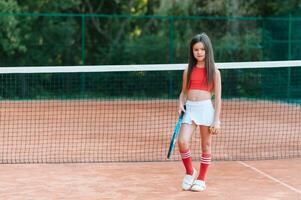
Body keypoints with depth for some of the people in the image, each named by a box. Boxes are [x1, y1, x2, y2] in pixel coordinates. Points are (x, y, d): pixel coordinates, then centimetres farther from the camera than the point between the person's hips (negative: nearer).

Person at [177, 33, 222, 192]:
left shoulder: (214, 71, 2)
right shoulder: (188, 71, 10)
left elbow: (218, 97, 0)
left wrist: (216, 120, -6)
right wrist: (181, 105, -4)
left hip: (206, 108, -2)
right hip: (189, 108, 2)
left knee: (206, 145, 4)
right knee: (182, 142, -13)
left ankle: (201, 179, 16)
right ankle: (190, 172, 11)